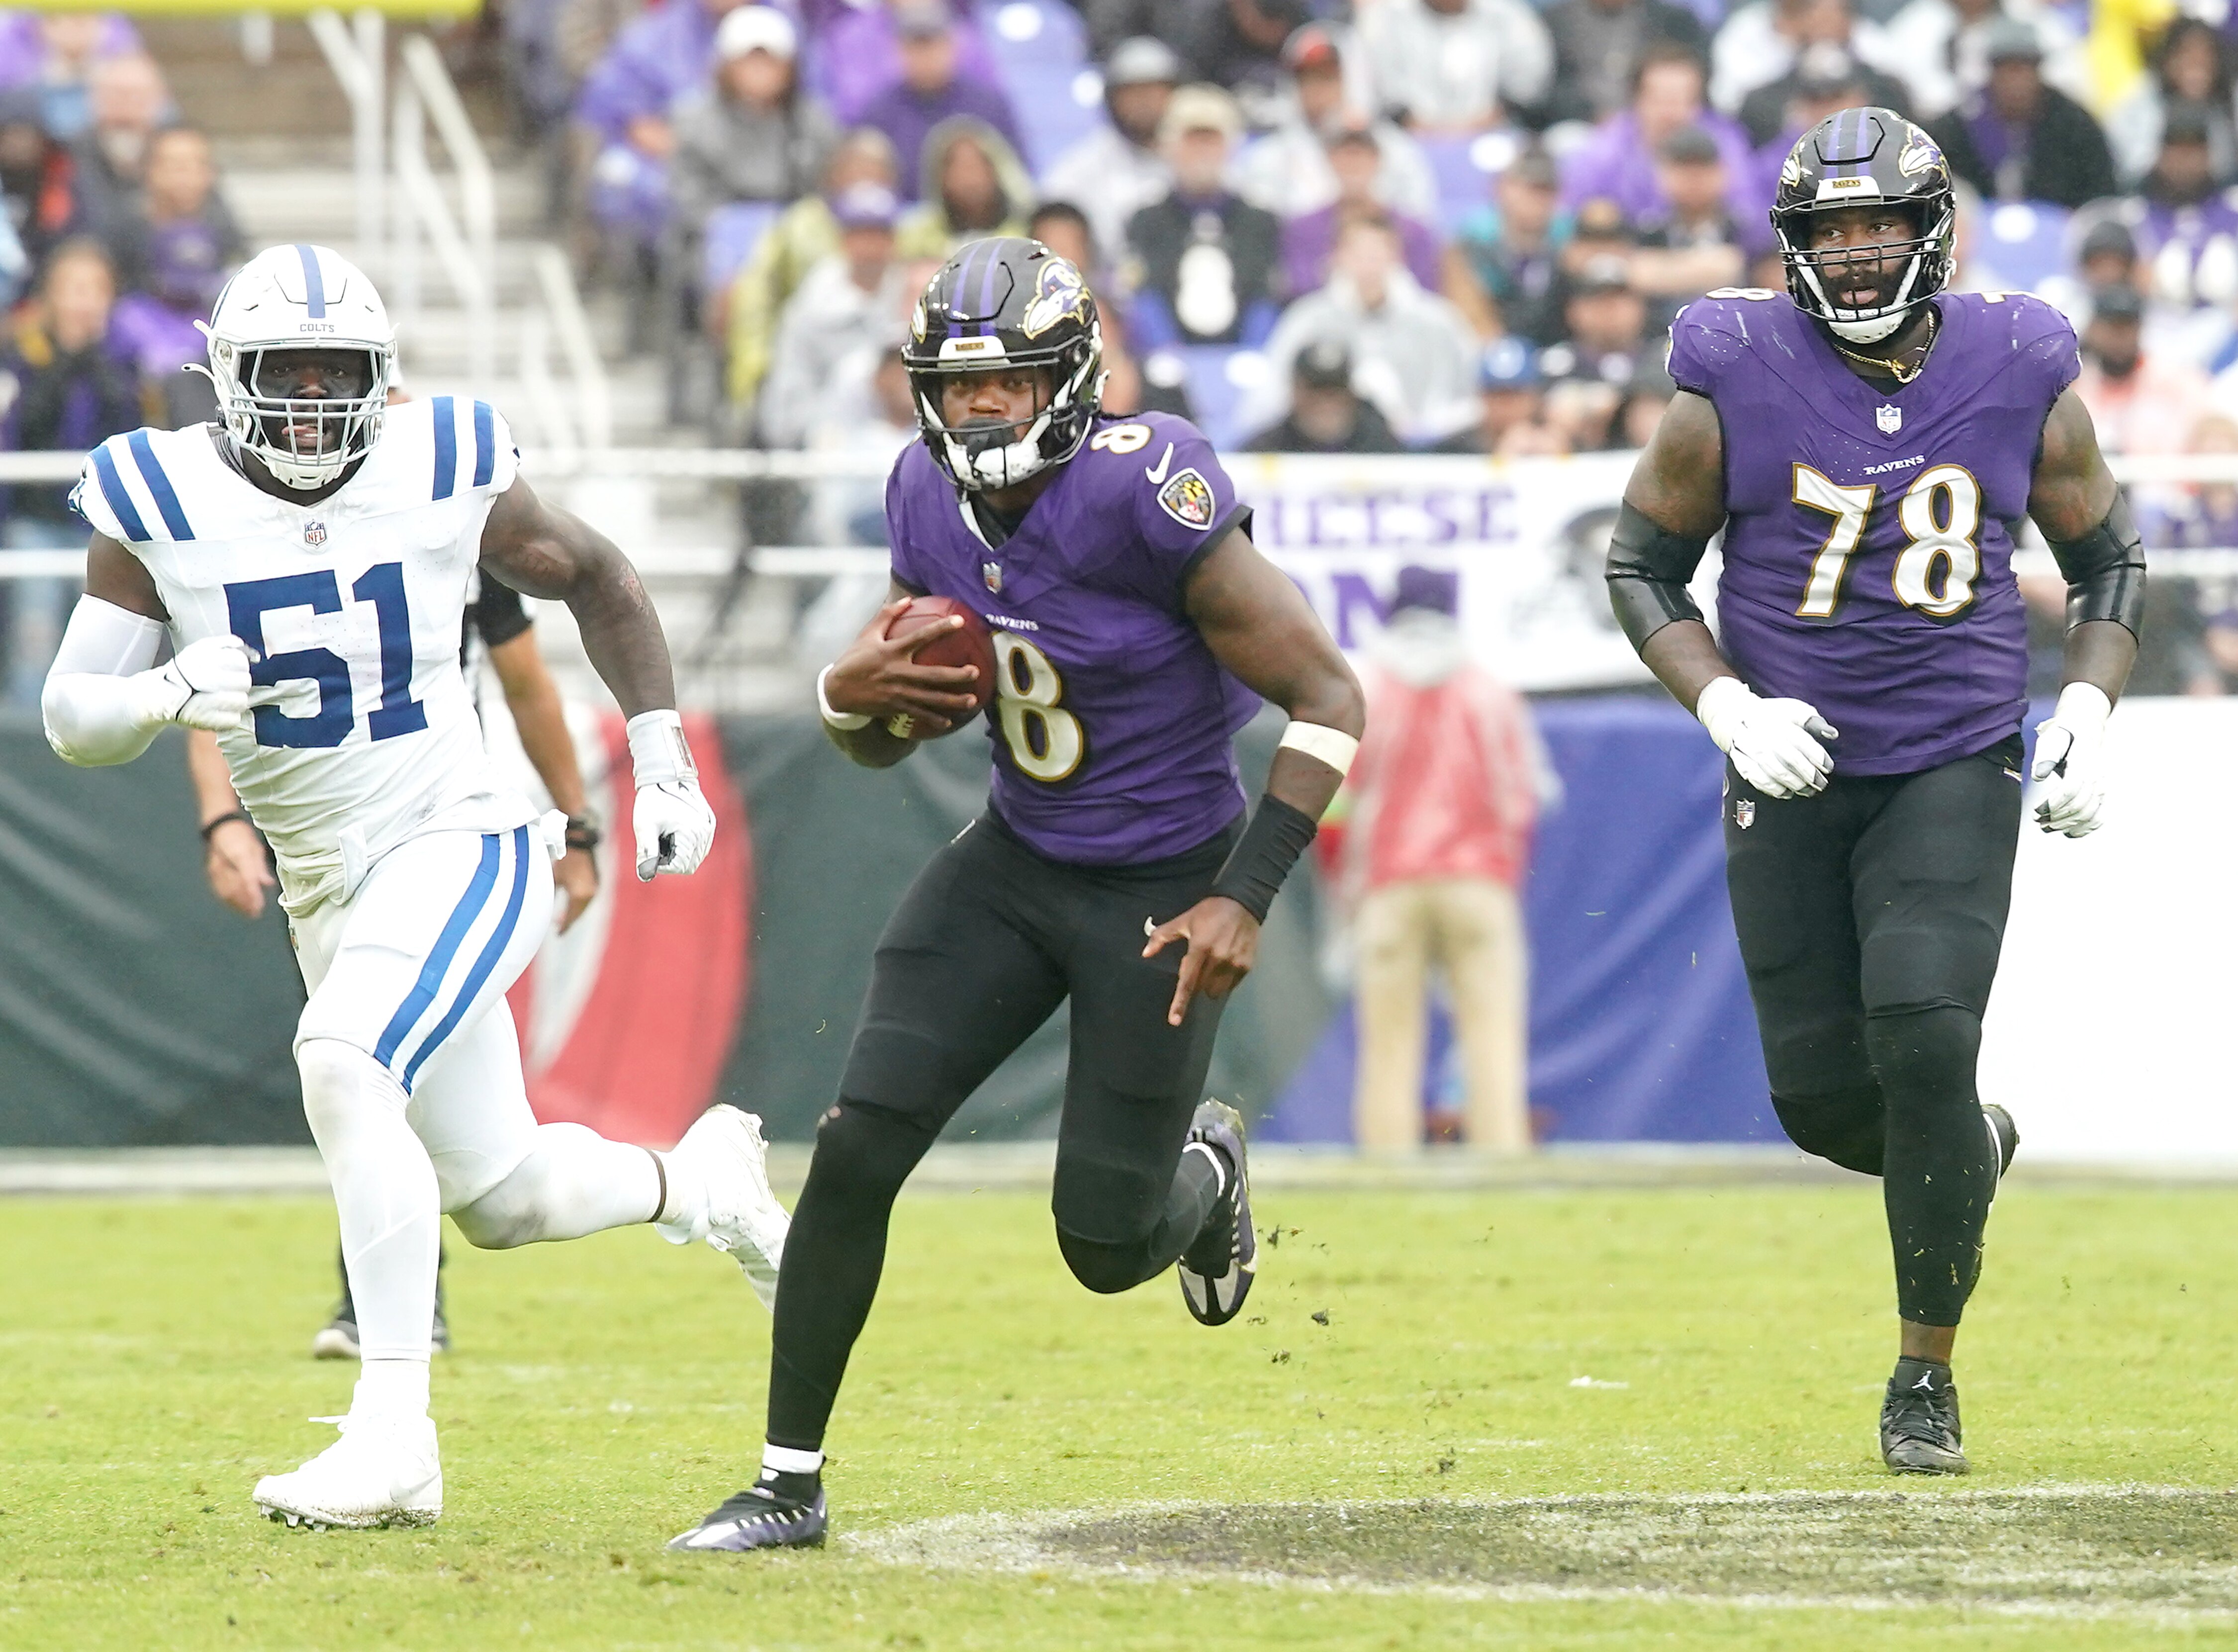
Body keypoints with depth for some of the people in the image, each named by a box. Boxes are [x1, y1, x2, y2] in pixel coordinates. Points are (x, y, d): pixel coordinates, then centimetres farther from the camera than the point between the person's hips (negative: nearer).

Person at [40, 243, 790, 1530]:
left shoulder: (445, 473, -7)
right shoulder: (159, 502, -5)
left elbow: (596, 580, 10)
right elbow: (73, 718, -4)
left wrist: (662, 758, 6)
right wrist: (170, 695, -25)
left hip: (460, 845, -4)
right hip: (328, 889, 4)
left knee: (344, 1065, -30)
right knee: (503, 1199, 12)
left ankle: (395, 1436, -29)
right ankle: (700, 1180, 45)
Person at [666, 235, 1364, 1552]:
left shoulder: (1147, 495, -25)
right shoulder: (931, 499, -5)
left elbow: (1329, 699, -21)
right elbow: (885, 743, 9)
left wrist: (1246, 900, -26)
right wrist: (856, 695, -16)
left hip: (1163, 888, -5)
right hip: (1015, 864, 5)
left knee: (1108, 1246, 0)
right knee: (857, 1153, -9)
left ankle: (1206, 1165, 38)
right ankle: (791, 1482, 2)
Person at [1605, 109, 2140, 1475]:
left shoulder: (2022, 384, -3)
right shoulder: (1734, 387, -7)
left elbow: (2112, 560, 12)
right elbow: (1644, 567, 3)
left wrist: (2091, 708, -4)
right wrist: (1726, 707, -12)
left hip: (1957, 770, -1)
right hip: (1796, 773, 1)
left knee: (1925, 1040, -19)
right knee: (1824, 1095, 0)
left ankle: (1928, 1372, -4)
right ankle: (1970, 1152, 38)